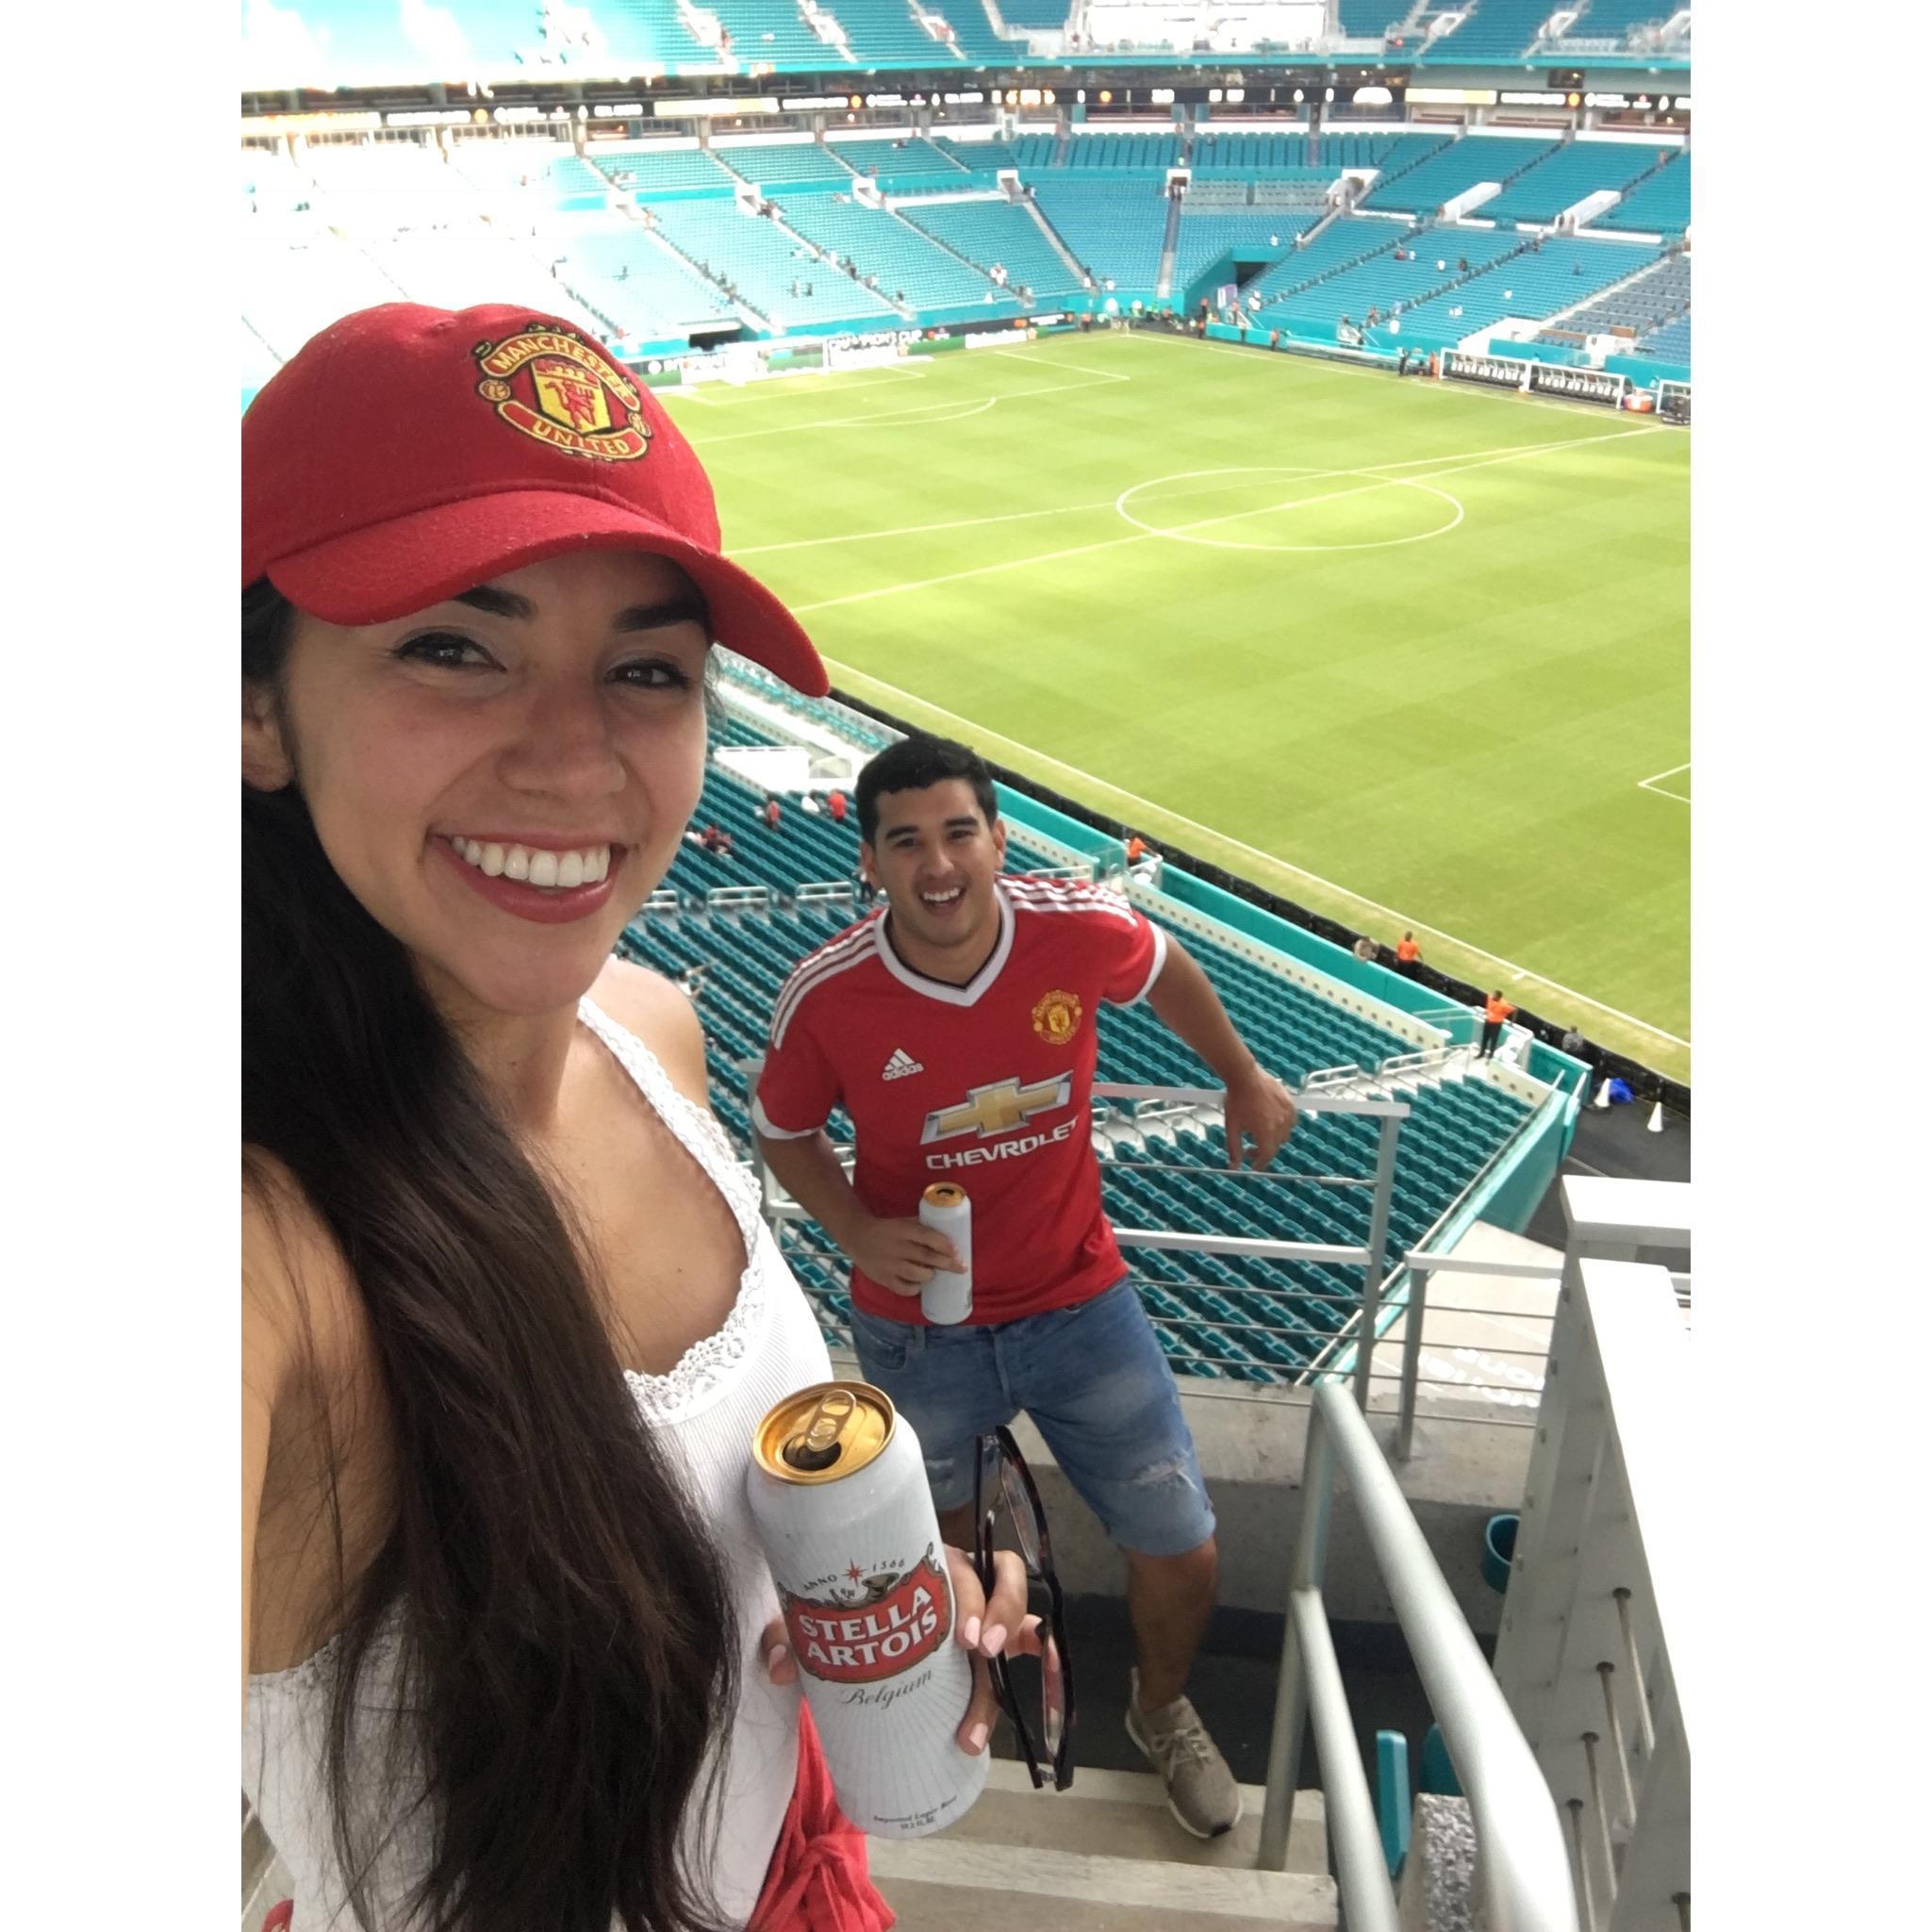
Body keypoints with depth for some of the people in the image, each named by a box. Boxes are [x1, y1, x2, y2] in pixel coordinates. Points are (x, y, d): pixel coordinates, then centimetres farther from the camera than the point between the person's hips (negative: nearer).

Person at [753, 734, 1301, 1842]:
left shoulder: (1082, 933, -21)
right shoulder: (826, 998, -22)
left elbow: (1166, 970, 4)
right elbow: (785, 1134, -3)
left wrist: (1245, 1078, 15)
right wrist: (857, 1231, -20)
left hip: (1078, 1302, 1)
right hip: (917, 1329, 0)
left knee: (1184, 1555, 6)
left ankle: (1163, 1710, 43)